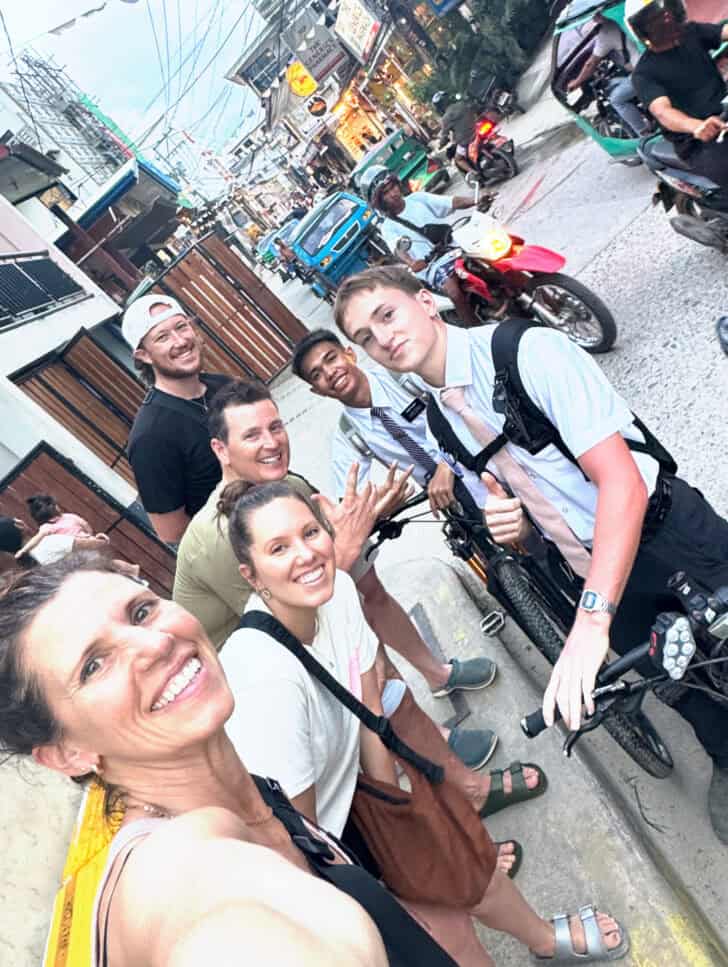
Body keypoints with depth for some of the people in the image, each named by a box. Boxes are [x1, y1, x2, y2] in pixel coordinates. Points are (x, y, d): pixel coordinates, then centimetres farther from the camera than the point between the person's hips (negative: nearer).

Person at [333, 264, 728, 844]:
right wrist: (507, 525, -17)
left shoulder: (528, 351, -23)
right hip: (596, 567, 5)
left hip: (669, 533, -5)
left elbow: (621, 481, -29)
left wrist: (592, 620, -37)